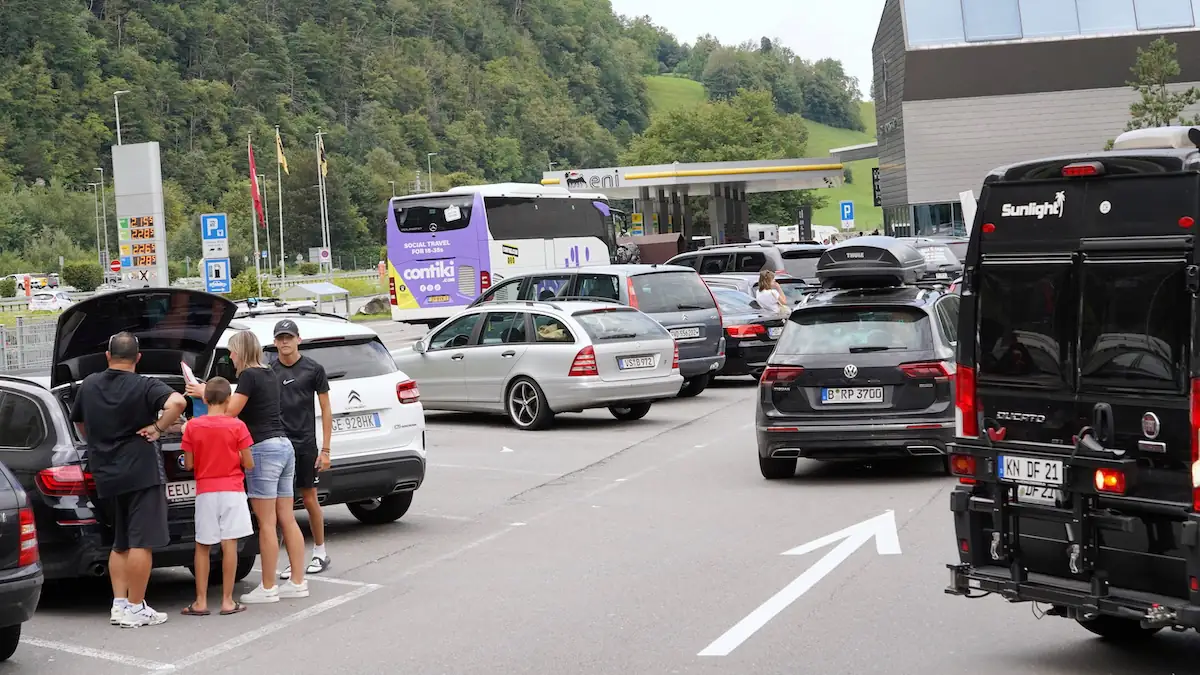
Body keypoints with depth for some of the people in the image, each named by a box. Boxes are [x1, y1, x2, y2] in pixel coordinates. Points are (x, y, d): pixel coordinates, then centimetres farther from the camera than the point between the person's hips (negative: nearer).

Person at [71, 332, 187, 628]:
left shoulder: (89, 385, 8)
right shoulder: (145, 386, -10)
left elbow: (79, 422, 23)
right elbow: (177, 402, -27)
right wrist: (158, 428, -14)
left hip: (105, 476, 6)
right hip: (142, 473, -6)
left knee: (120, 544, 17)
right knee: (141, 543, -3)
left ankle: (118, 604, 13)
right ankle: (135, 609, -4)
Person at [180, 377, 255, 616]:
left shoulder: (193, 427, -3)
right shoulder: (237, 426, -7)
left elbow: (188, 464, -1)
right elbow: (248, 464, -6)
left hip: (205, 492, 1)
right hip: (232, 491, -1)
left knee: (202, 546, 10)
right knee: (229, 544, 0)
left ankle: (201, 602, 10)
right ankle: (227, 601, 1)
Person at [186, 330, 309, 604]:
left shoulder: (248, 376, -9)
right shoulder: (269, 376, 17)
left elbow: (230, 411, -13)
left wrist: (204, 393, 0)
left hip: (263, 448, -9)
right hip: (284, 446, 9)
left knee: (266, 523, -4)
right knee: (287, 519, 10)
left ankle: (268, 588, -1)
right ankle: (298, 582, 11)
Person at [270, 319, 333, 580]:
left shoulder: (313, 369, -1)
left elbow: (325, 409, 1)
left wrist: (325, 449, -5)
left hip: (305, 443, -2)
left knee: (309, 499, 5)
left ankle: (320, 553, 21)